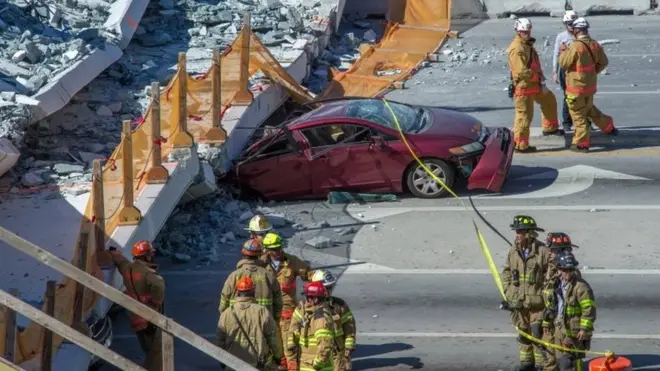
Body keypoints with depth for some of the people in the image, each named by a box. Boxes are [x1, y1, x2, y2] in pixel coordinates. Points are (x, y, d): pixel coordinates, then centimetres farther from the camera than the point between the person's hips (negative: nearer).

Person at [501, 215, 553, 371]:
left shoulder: (543, 252, -12)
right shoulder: (513, 251, 4)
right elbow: (506, 272, 13)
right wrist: (508, 293, 7)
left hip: (537, 301, -5)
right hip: (518, 301, 5)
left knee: (537, 334, -6)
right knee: (523, 333, 14)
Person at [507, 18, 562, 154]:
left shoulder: (528, 44, 11)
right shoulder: (517, 48, -22)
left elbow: (535, 65, 18)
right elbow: (522, 71, -29)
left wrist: (541, 81, 9)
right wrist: (539, 77, -17)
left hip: (533, 84, 10)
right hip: (523, 86, -10)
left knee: (549, 100, 25)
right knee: (524, 115, -4)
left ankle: (550, 128, 39)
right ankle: (520, 145, 3)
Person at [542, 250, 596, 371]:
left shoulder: (581, 286, -14)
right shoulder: (556, 285, 10)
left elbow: (589, 309, -16)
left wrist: (584, 329, -18)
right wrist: (547, 322, 23)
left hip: (574, 330, -8)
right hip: (559, 328, 8)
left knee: (568, 361, -9)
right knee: (561, 359, 14)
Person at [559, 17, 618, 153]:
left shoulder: (575, 46, -23)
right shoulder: (594, 44, -1)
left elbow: (563, 63, -15)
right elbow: (603, 62, 10)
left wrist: (563, 51, 2)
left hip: (576, 86, -7)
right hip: (590, 85, 7)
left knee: (578, 115, 4)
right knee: (590, 109, 28)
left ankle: (581, 144, 10)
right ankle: (609, 127, 36)